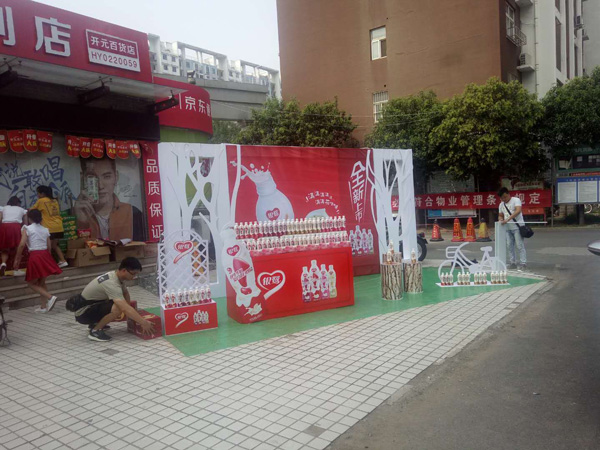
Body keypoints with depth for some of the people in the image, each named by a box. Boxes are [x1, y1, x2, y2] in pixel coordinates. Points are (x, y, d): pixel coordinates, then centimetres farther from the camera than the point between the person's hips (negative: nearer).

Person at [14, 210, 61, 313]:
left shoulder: (27, 228, -2)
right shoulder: (45, 230, 11)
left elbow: (22, 244, -12)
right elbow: (49, 247, 10)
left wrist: (17, 259, -3)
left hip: (35, 257, -5)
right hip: (45, 256, 5)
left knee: (31, 283, 9)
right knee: (41, 282, 18)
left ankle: (50, 297, -10)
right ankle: (43, 306, 16)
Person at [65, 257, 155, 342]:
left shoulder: (115, 275, -1)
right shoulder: (111, 284, -29)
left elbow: (125, 292, 15)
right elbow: (125, 309, -36)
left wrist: (130, 311, 2)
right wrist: (144, 322, -33)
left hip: (91, 305, 10)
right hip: (83, 313, -9)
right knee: (118, 309, -30)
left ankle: (96, 323, 15)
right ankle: (95, 331, -10)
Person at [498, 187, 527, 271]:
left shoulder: (516, 200, -6)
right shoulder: (501, 205, 15)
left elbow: (518, 210, -22)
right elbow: (500, 215, 22)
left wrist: (507, 219, -30)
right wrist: (501, 219, -4)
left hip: (517, 227, -7)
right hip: (508, 228, 7)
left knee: (520, 245, -6)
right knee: (510, 246, 8)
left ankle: (523, 263, -2)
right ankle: (513, 263, 16)